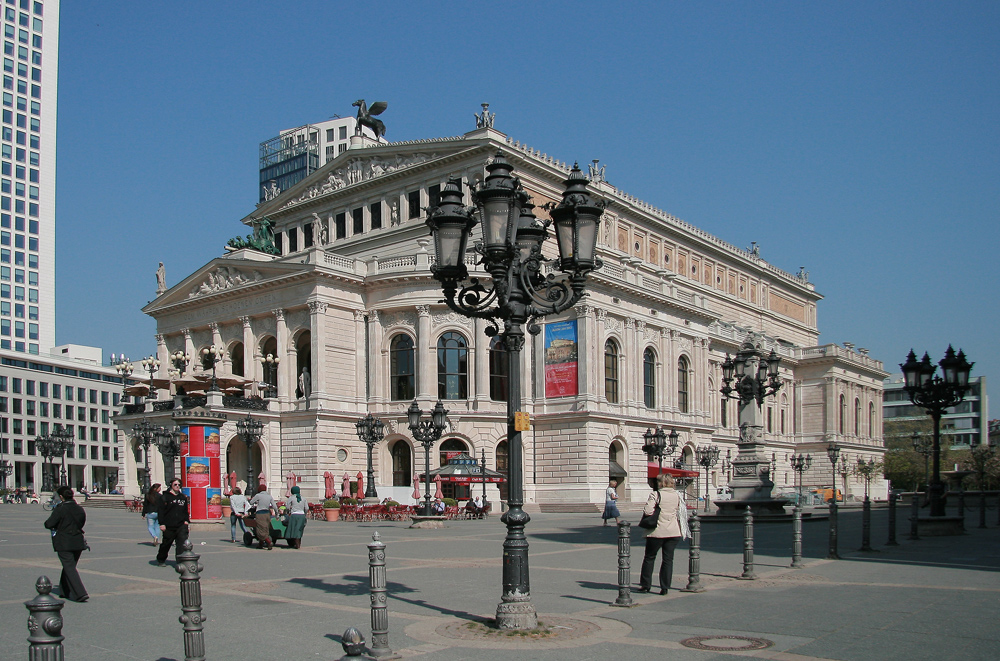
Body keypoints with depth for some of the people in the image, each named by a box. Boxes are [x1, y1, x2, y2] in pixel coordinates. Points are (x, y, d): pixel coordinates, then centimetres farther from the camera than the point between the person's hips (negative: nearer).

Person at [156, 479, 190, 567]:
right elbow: (161, 511, -5)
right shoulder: (165, 497, -2)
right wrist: (162, 523, -10)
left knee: (183, 542, -14)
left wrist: (186, 520, 11)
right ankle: (160, 560, 33)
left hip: (181, 525, 3)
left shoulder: (183, 497, 14)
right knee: (166, 544, 12)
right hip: (169, 526, -3)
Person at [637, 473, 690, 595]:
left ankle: (645, 585, 16)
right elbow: (680, 513, 11)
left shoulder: (655, 494, -10)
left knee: (649, 558, 12)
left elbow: (647, 511, -18)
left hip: (657, 531, -3)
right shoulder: (677, 496, 4)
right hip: (674, 532, 3)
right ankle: (665, 587, 6)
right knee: (668, 559, 8)